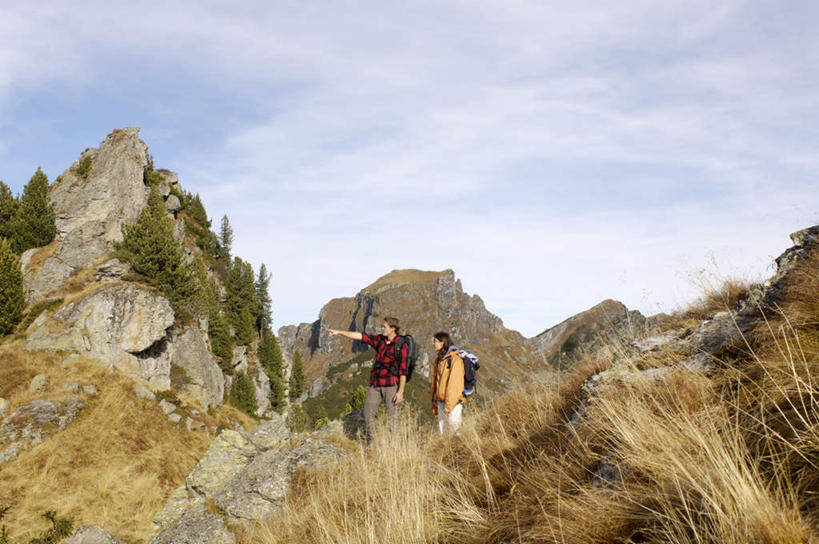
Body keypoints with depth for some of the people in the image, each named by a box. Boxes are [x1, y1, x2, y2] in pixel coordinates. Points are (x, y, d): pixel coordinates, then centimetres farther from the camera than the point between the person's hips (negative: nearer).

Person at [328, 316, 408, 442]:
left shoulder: (402, 345, -9)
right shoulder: (379, 340, 8)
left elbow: (403, 370, -10)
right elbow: (361, 336, 8)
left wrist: (401, 391, -14)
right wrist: (339, 332, 5)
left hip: (391, 384, -6)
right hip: (375, 383, 6)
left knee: (392, 417, -4)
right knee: (369, 412, 5)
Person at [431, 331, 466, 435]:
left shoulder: (455, 360, -13)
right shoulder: (438, 360, 12)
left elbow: (455, 384, -17)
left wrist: (449, 405, -19)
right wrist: (434, 404, 16)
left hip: (453, 402, -8)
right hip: (440, 402, 8)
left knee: (454, 430, -5)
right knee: (442, 431, 11)